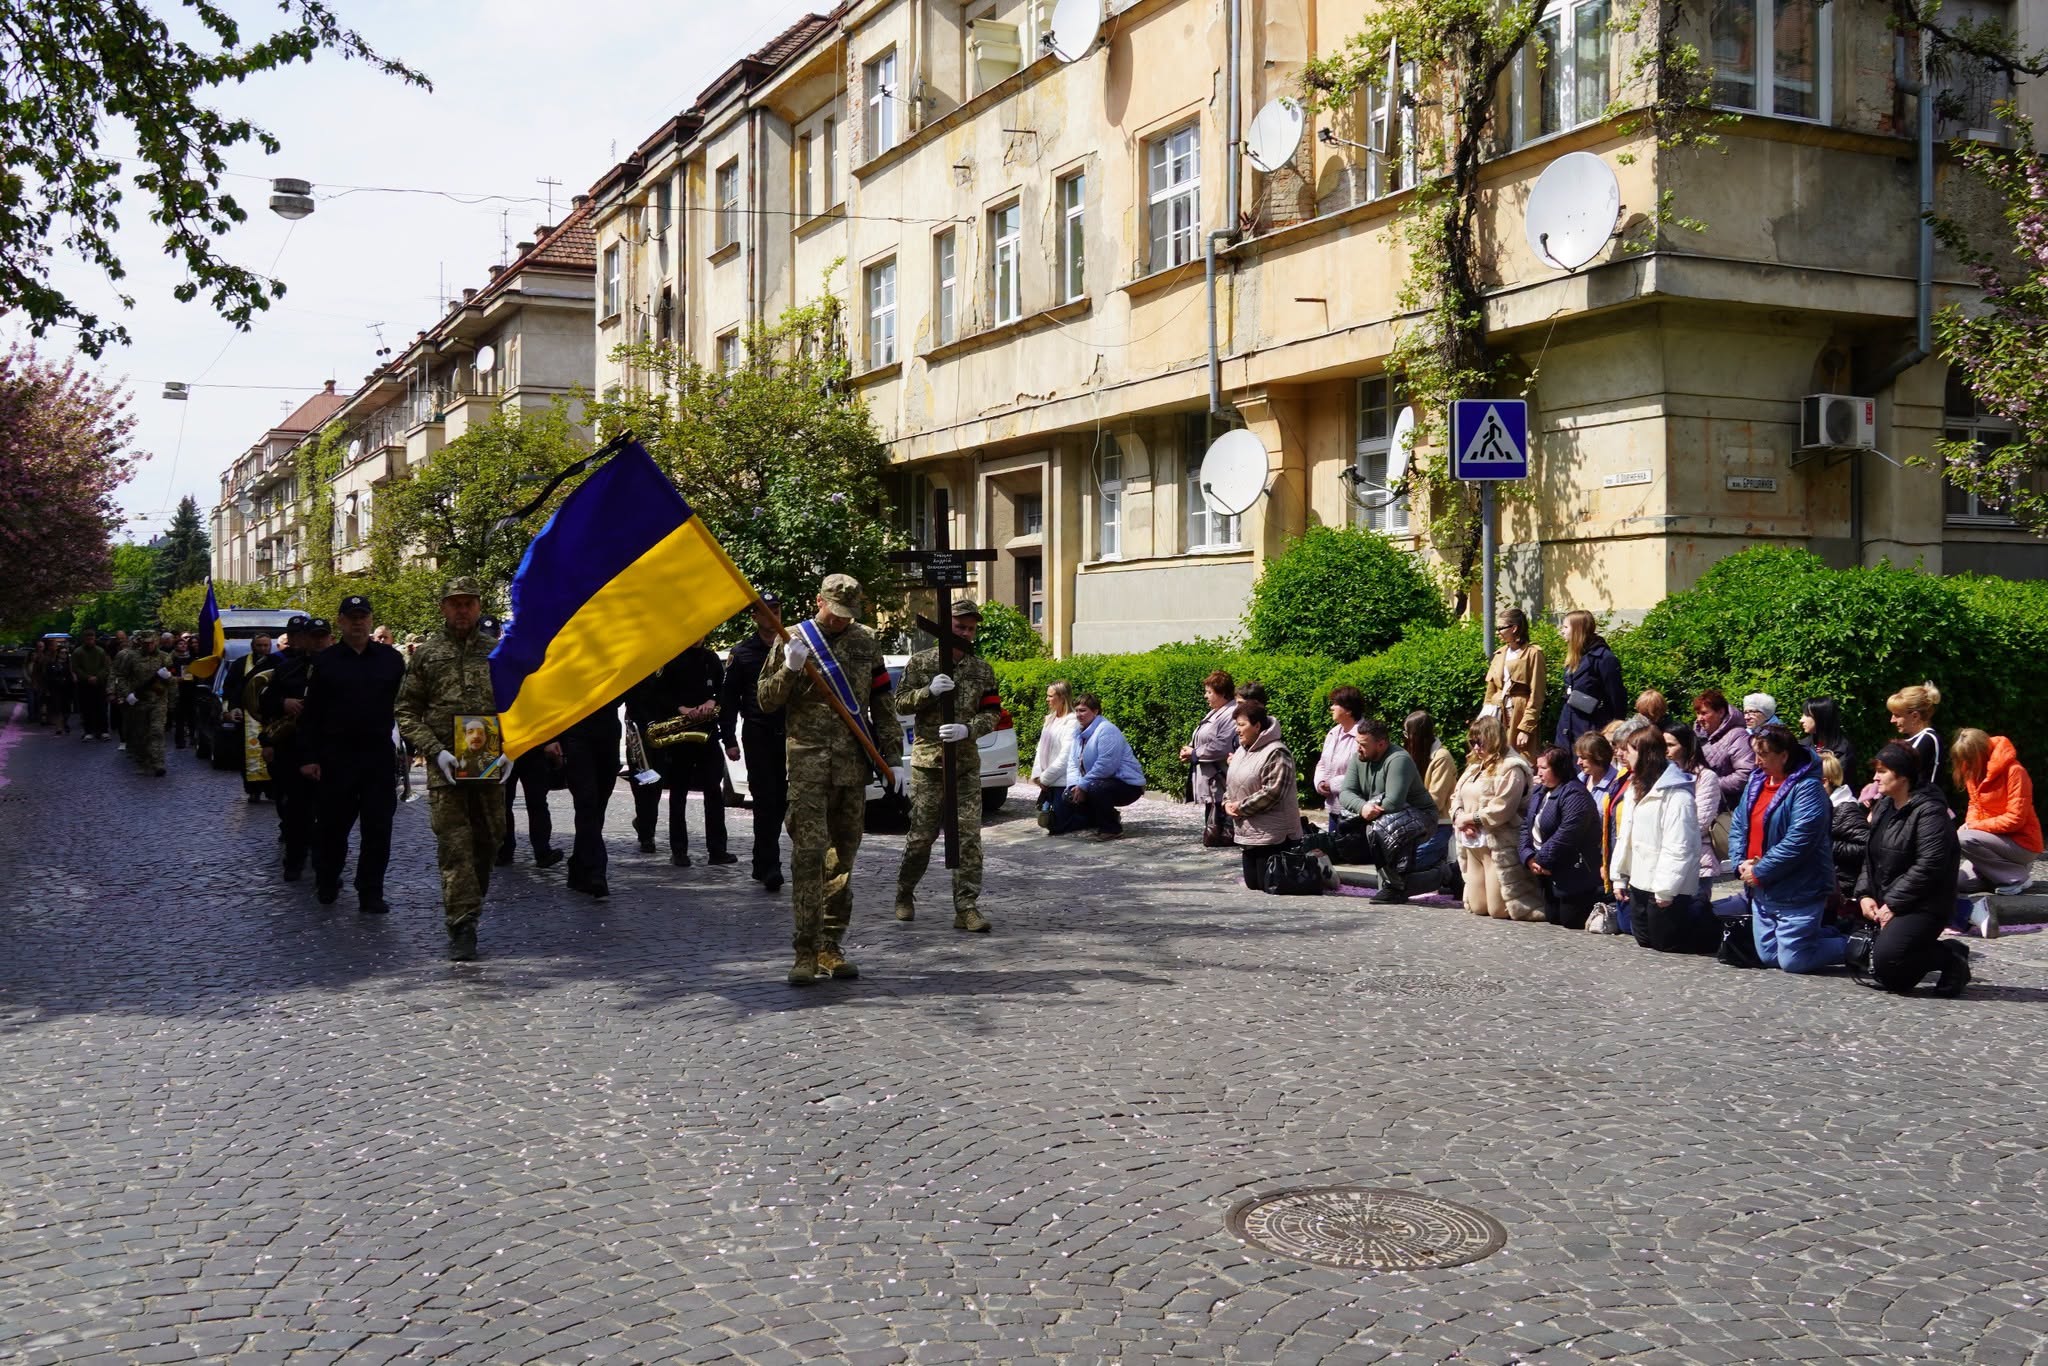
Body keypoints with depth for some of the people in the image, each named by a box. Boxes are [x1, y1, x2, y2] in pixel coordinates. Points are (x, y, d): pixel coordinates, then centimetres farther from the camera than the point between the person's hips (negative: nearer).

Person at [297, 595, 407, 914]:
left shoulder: (391, 659, 5)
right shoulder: (323, 661, 3)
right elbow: (310, 714, 1)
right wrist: (308, 757, -4)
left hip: (379, 756, 1)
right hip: (336, 755, -1)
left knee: (378, 828, 0)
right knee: (332, 824, 8)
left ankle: (371, 895, 8)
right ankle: (326, 884, 28)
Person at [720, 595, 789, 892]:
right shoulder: (743, 652, 5)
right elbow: (728, 698, 6)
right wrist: (729, 740, -2)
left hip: (787, 734, 3)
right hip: (758, 735, -3)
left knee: (780, 801, 7)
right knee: (766, 800, -8)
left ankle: (763, 864, 20)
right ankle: (769, 866, -8)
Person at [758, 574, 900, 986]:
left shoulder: (865, 642, 12)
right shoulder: (793, 640, 3)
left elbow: (881, 699, 19)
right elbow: (765, 700, 3)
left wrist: (890, 745, 12)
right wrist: (790, 669, -13)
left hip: (853, 765, 4)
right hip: (808, 762, -4)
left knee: (843, 857, 7)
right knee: (809, 852, -11)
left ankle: (832, 946, 15)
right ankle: (806, 951, -9)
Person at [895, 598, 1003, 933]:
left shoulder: (982, 670, 9)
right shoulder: (921, 662, 3)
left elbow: (992, 714, 4)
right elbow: (901, 704, 1)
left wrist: (967, 730, -15)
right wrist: (929, 691, -17)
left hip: (966, 763, 2)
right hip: (927, 761, -2)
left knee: (969, 836, -4)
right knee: (921, 834, 2)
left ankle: (967, 908, -2)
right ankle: (905, 895, 25)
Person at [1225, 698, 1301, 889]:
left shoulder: (1276, 753, -17)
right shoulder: (1242, 750, 13)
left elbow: (1271, 793, -24)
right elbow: (1231, 782, 22)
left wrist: (1241, 807, -16)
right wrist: (1227, 802, 1)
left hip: (1272, 837, -9)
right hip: (1247, 834, 9)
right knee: (1253, 886, 12)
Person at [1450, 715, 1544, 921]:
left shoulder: (1510, 768, -12)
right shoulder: (1474, 767, 16)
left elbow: (1501, 809, -22)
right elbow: (1457, 798, 15)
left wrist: (1471, 817, -13)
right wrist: (1458, 816, -6)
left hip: (1499, 845, -9)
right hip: (1474, 844, 9)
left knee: (1499, 910, -9)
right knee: (1477, 907, 9)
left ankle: (1543, 901, 13)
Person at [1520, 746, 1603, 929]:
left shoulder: (1574, 795, -17)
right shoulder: (1538, 792, 13)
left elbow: (1564, 837, -24)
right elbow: (1526, 825, 11)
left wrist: (1540, 860, -14)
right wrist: (1529, 857, -4)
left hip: (1573, 881, -9)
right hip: (1549, 879, 9)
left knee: (1572, 930, -5)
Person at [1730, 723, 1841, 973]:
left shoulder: (1806, 788, -18)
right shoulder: (1755, 781, 8)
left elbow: (1798, 841, -25)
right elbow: (1737, 825, 12)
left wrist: (1759, 871, -19)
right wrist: (1741, 862, -5)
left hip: (1796, 893, -9)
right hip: (1762, 892, 9)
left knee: (1793, 961, -5)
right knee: (1768, 957, 15)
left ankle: (1853, 947, 17)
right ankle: (1822, 934, 33)